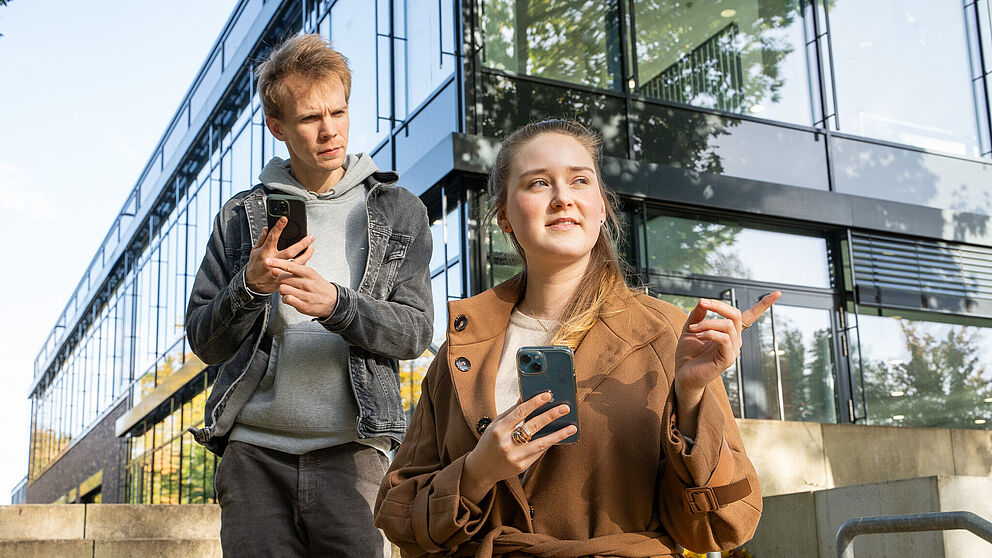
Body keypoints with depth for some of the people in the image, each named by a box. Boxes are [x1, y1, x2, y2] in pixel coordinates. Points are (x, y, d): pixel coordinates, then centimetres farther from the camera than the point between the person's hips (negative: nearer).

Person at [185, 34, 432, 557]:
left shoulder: (399, 210, 9)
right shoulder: (243, 215, 11)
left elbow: (414, 330, 1)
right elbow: (204, 342, 8)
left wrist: (336, 304, -17)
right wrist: (251, 286, -13)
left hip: (349, 450, -1)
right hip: (254, 453, 1)